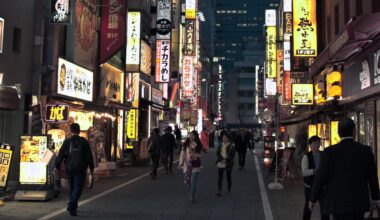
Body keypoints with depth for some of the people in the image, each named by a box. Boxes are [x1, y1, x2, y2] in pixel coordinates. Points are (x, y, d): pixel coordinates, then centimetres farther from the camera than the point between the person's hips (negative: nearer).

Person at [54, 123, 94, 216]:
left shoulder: (67, 142, 0)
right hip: (80, 169, -2)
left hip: (69, 169, 2)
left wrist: (56, 166, -2)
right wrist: (91, 169, 5)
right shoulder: (84, 142, -1)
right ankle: (71, 206, -20)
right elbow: (89, 156, -1)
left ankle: (73, 207, 26)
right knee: (78, 188, -3)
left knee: (72, 187, 17)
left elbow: (60, 155, -5)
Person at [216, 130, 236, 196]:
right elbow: (217, 153, 4)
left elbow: (232, 155, -8)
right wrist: (222, 159, -12)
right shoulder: (220, 145, 7)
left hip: (228, 163, -2)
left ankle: (229, 189, 30)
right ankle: (219, 191, -7)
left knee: (228, 176, 10)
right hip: (220, 163, 2)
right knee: (220, 177, -5)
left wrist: (226, 160, -17)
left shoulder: (231, 146, -4)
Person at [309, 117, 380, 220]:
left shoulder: (330, 152, -10)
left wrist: (312, 199, 4)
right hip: (360, 202, 3)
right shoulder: (366, 150, -2)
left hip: (339, 203, -3)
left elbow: (320, 178, -8)